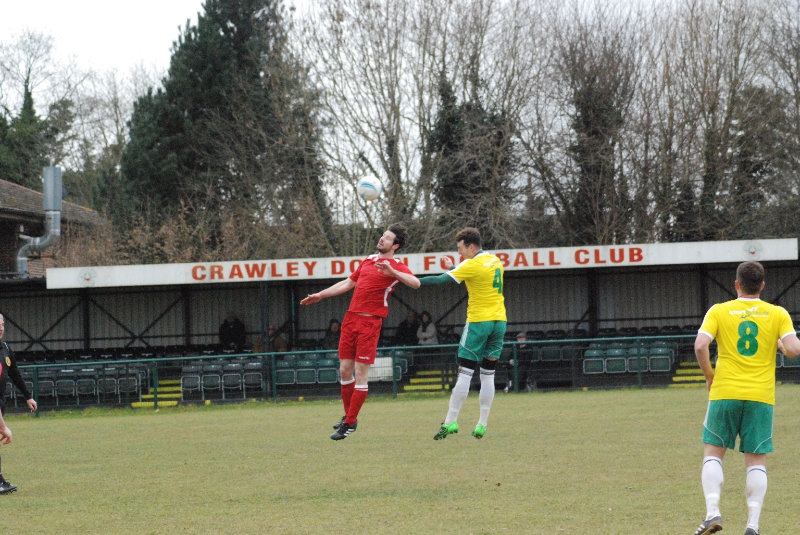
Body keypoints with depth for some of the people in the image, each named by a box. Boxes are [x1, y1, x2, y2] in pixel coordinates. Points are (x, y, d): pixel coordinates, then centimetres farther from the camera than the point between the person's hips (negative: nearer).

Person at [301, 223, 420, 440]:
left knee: (361, 373, -6)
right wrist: (320, 295, 30)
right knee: (345, 370, 8)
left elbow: (415, 283, -21)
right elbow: (348, 283, 29)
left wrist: (392, 272, -34)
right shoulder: (369, 260, 19)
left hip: (370, 323, -7)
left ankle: (349, 423, -2)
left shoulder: (396, 267, -3)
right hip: (351, 318, 7)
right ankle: (348, 416, 22)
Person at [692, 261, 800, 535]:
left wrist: (709, 376, 5)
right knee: (756, 460, 5)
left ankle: (713, 512, -7)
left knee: (713, 452, 9)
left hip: (725, 392, -1)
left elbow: (701, 345, -11)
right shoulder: (778, 314, 3)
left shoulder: (719, 311, 2)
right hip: (761, 397, 1)